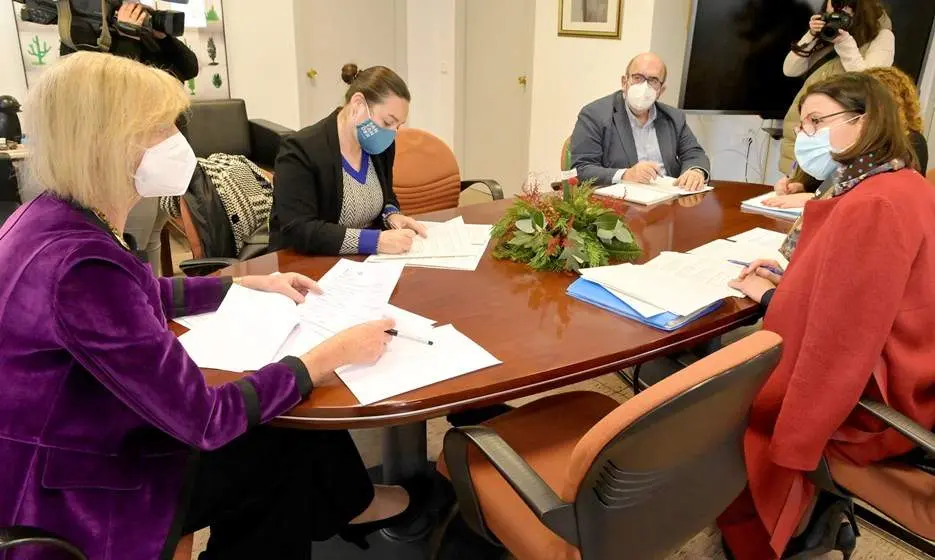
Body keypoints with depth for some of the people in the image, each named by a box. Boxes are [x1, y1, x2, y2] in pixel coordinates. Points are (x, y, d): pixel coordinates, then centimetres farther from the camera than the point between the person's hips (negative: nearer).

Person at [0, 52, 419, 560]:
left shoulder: (53, 216, -3)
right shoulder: (80, 265, -34)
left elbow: (145, 298, 16)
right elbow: (205, 421, -30)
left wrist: (252, 283, 13)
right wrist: (334, 353, -21)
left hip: (80, 449, 8)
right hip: (77, 504, -8)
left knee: (283, 422, 13)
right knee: (300, 440, 7)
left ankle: (336, 508, 39)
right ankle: (345, 507, 38)